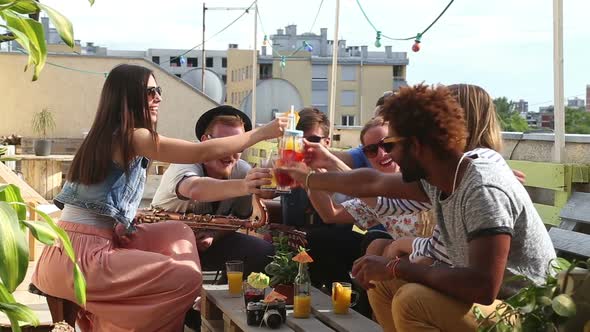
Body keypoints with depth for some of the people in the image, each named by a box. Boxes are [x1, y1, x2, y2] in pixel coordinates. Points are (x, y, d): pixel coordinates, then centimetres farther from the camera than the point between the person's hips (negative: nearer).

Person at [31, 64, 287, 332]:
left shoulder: (109, 136, 16)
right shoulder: (132, 136, -12)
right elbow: (202, 153, -15)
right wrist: (263, 132, -7)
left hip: (88, 245, 10)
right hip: (79, 257, -10)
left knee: (177, 233, 14)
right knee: (187, 279, -12)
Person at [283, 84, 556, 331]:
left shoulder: (483, 191, -26)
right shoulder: (437, 179, 1)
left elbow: (483, 286, -35)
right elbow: (371, 183, 18)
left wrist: (395, 267, -26)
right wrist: (307, 179, 29)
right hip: (490, 297, 9)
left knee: (412, 300, -28)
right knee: (382, 286, 10)